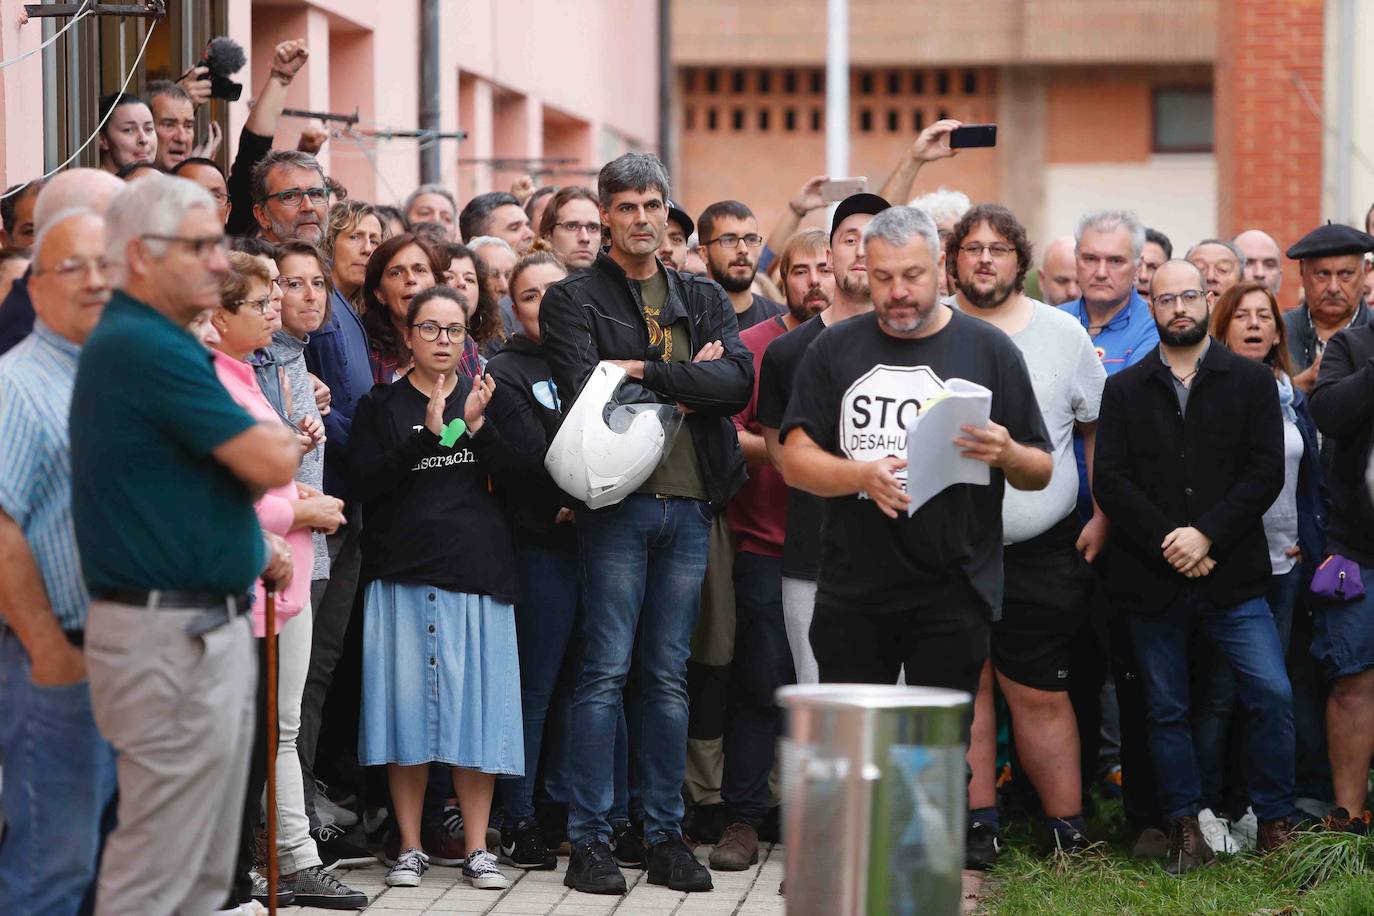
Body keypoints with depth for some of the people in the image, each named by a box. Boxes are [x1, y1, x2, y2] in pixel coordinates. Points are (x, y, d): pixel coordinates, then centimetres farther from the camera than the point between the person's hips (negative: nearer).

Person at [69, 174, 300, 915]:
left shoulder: (140, 343, 15)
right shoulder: (148, 349, -17)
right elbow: (272, 464, -18)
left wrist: (255, 549, 13)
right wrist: (281, 434, 5)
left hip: (203, 628, 10)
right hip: (172, 637, -10)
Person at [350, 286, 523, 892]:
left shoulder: (485, 397, 14)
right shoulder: (381, 405, 8)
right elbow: (365, 482, -5)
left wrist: (477, 426, -12)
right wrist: (426, 436, -17)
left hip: (477, 570, 1)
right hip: (402, 573, -1)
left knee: (476, 706, -1)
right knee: (407, 701, 0)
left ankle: (477, 848, 5)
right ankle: (410, 847, 8)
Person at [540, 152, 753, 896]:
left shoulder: (703, 300, 14)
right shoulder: (574, 300, 2)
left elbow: (739, 381, -3)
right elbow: (586, 394, -14)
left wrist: (647, 374, -12)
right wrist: (690, 378, -7)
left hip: (690, 504, 4)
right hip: (618, 501, -4)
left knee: (670, 675, 8)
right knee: (606, 671, -4)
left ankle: (665, 836, 13)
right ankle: (589, 841, 0)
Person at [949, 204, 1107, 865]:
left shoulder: (1062, 333, 4)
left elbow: (1100, 430, 10)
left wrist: (1102, 518, 2)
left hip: (1041, 550, -1)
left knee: (1039, 692, -2)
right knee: (964, 685, 2)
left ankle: (1068, 831, 5)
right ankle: (978, 824, 10)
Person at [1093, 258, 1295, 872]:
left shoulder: (1251, 381, 7)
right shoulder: (1124, 390, 10)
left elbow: (1266, 471, -2)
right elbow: (1110, 482, 0)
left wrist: (1206, 535, -12)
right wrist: (1168, 544, -11)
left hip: (1232, 575, -1)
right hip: (1151, 580, 1)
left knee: (1271, 695, -10)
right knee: (1166, 710, 6)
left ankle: (1274, 821, 4)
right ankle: (1185, 828, 15)